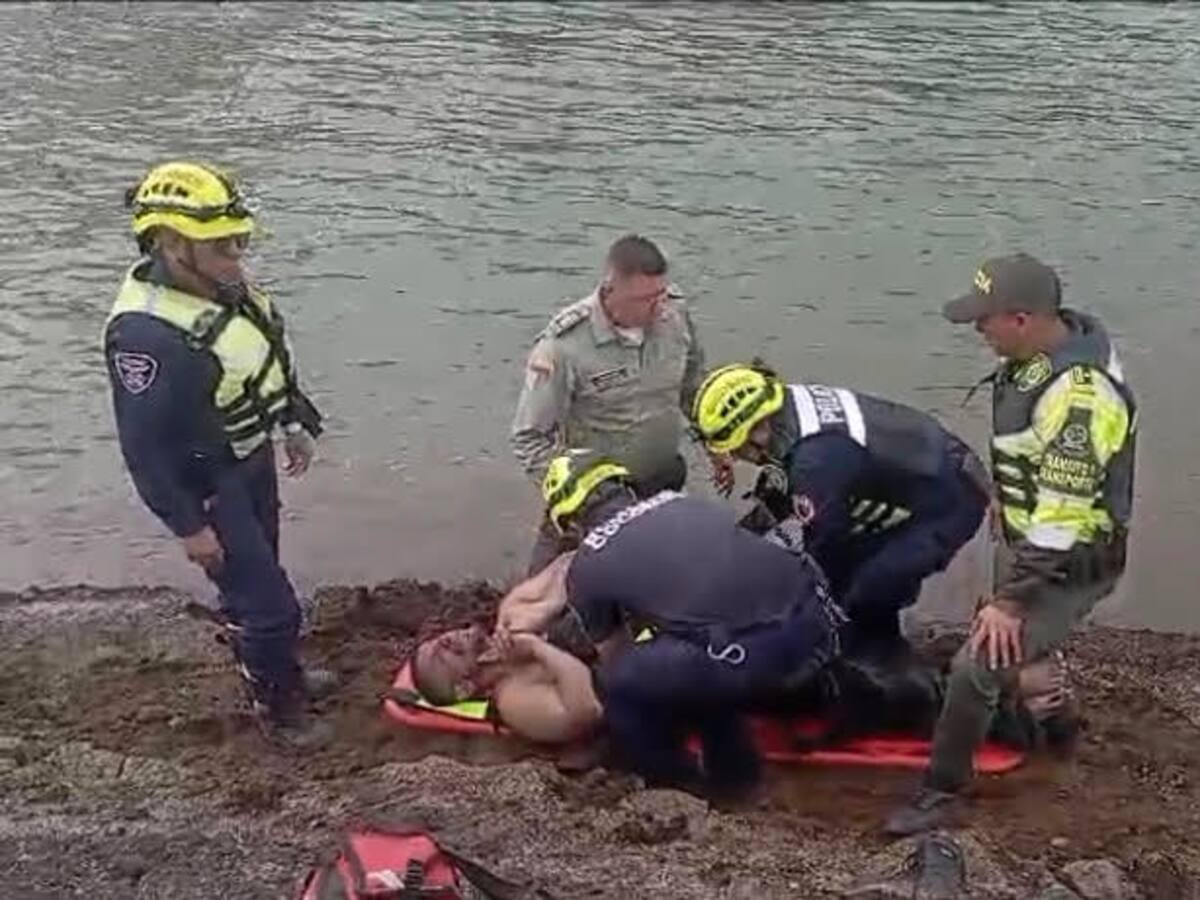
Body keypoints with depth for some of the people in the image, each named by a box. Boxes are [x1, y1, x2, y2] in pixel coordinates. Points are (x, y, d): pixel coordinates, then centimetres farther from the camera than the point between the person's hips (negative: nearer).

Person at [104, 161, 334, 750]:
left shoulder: (224, 286, -7)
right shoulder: (145, 334, -33)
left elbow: (272, 358, 12)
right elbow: (145, 445, -27)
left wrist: (295, 423, 18)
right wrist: (189, 526, -21)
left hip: (253, 458, 8)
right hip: (208, 485, -8)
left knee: (256, 578, 27)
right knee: (269, 605, 1)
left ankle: (280, 672, 48)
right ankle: (276, 708, 25)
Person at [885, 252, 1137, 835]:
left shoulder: (1077, 396, -34)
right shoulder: (1043, 347, -4)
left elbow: (1062, 519, -32)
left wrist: (1012, 600, -26)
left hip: (1068, 564, -10)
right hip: (1025, 540, 10)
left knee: (977, 668, -10)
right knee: (1015, 640, 29)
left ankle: (943, 790, 8)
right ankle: (1054, 718, 55)